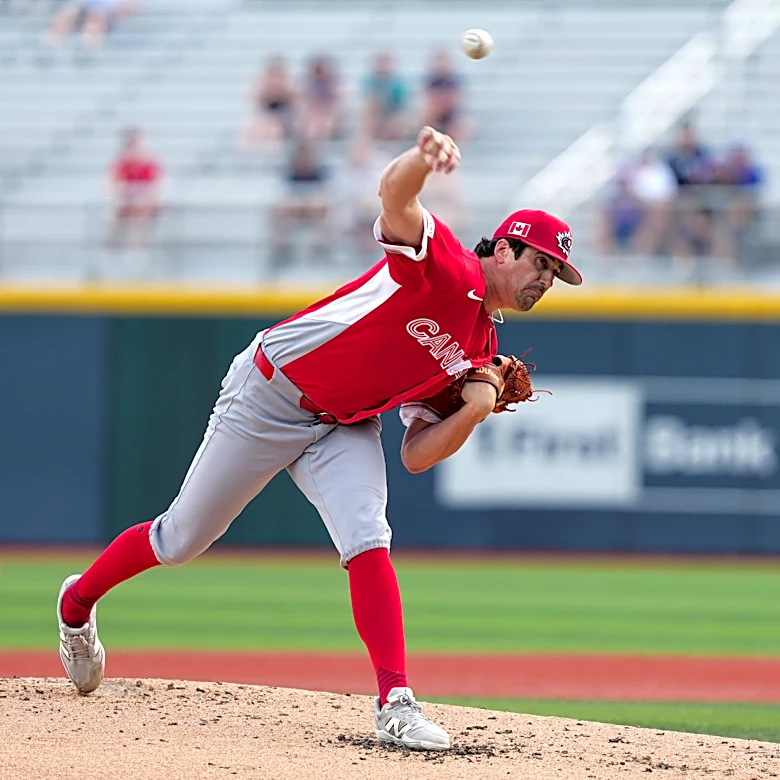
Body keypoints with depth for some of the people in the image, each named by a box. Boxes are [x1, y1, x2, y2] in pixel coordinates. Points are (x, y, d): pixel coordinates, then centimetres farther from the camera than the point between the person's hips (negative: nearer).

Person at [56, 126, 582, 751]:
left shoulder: (479, 351, 3)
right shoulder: (445, 265, -18)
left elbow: (416, 457, 3)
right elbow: (393, 196, -41)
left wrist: (475, 411, -14)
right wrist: (424, 156, -64)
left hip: (345, 429, 6)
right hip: (270, 395, -6)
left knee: (368, 541, -20)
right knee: (182, 541, 7)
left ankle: (396, 705, -24)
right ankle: (78, 602, 34)